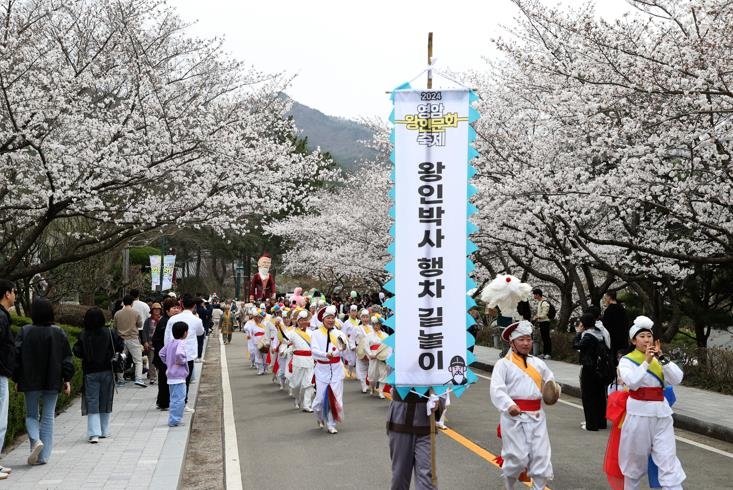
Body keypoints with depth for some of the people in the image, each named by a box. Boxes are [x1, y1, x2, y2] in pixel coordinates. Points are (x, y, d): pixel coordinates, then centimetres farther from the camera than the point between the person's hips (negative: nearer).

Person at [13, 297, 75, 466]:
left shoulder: (25, 331, -6)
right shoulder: (59, 333, -2)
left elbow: (17, 356, -4)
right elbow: (67, 359, 0)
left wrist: (17, 380, 5)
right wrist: (67, 380, 6)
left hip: (31, 382, -1)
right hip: (52, 382, 1)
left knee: (31, 415, 15)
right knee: (48, 417, 8)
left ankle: (36, 440, -12)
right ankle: (44, 456, 6)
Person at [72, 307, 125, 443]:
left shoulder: (83, 335, -8)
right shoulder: (109, 333, -6)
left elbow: (77, 352, -10)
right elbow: (120, 346, -5)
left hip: (90, 373, -1)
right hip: (107, 371, 1)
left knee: (92, 404, 0)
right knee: (105, 402, 14)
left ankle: (94, 433, -11)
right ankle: (104, 431, 22)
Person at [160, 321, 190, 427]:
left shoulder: (170, 343, 10)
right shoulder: (181, 343, -17)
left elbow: (162, 353, 19)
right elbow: (179, 354, -36)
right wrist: (182, 361, -18)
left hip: (171, 375, 10)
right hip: (179, 376, -10)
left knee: (174, 398, 17)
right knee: (179, 399, -6)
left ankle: (173, 419, 23)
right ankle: (174, 420, -6)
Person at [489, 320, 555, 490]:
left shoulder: (538, 363, 13)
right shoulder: (503, 364, -4)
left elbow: (551, 380, 25)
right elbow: (496, 390, -14)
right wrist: (509, 405, -31)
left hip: (536, 416, 5)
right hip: (514, 416, -5)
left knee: (541, 456, 1)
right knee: (517, 457, -3)